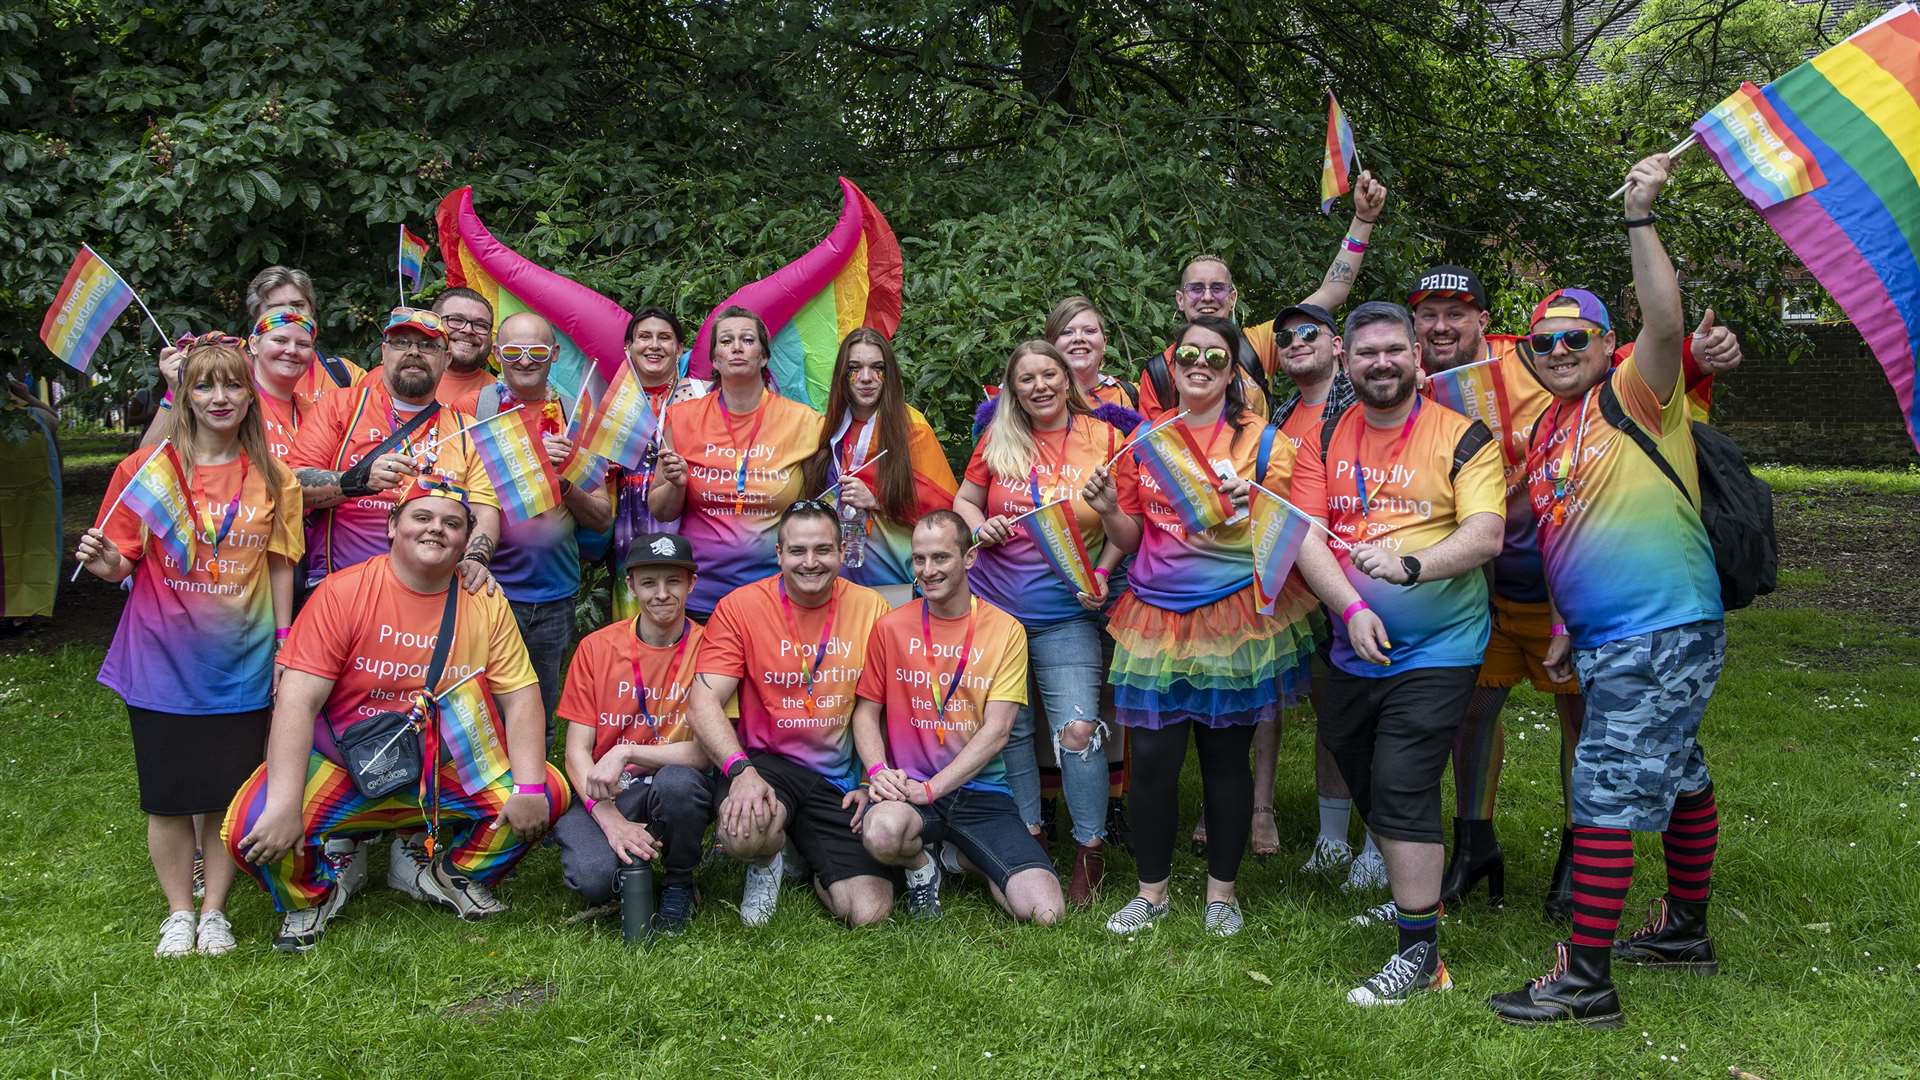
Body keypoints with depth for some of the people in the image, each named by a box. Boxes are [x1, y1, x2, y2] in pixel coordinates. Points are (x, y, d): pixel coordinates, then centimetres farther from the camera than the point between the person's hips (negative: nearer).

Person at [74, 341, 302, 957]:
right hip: (163, 661, -1)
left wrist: (284, 648, 5)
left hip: (241, 666, 1)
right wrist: (103, 563, -22)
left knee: (229, 795, 6)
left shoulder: (272, 477, 2)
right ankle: (178, 912, 25)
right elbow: (123, 562, 0)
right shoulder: (149, 468, -3)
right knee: (168, 796, 7)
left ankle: (214, 911, 23)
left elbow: (280, 567, 7)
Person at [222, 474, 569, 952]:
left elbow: (521, 697, -4)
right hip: (343, 766, -3)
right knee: (252, 828, -27)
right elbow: (298, 700, -18)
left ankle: (450, 874, 14)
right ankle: (313, 896, 11)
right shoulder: (343, 592, -12)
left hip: (446, 772, 3)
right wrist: (286, 805, -29)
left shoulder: (486, 603, -2)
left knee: (550, 793, -15)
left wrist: (529, 787, -19)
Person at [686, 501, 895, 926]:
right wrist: (741, 770, -27)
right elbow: (703, 701, -11)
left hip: (842, 779, 2)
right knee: (744, 832, -37)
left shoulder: (870, 608, 1)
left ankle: (815, 867, 24)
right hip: (768, 762, -2)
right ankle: (768, 860, 4)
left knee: (869, 913, -12)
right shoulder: (740, 607, -5)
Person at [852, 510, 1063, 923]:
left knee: (1044, 911, -17)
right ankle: (921, 865, 2)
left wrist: (930, 788, -14)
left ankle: (958, 855, 14)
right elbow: (866, 711, 6)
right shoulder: (891, 626, 3)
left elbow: (995, 731, -5)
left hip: (981, 791, 1)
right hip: (908, 785, -1)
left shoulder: (1005, 630, 0)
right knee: (882, 831, -39)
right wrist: (878, 771, -14)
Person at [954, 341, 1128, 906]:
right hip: (993, 603, 2)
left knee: (1077, 728, -11)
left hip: (1065, 613, -2)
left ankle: (1090, 849, 5)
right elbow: (962, 502, 15)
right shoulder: (998, 440, 5)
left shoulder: (1105, 440, 0)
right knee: (1008, 727, 9)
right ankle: (1027, 837, 26)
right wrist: (980, 526, -6)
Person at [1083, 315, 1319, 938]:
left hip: (1234, 617, -2)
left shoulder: (1258, 437, 3)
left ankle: (1222, 892, 20)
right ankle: (1151, 891, 17)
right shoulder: (1144, 438, 11)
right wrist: (1108, 511, -6)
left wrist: (1251, 509, -19)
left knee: (1226, 756, 5)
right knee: (1152, 757, 1)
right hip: (1157, 617, 2)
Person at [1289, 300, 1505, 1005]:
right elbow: (1305, 535, -4)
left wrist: (1408, 565, -32)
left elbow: (1485, 536, -16)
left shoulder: (1461, 438, -6)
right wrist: (1353, 608, -18)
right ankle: (1415, 894, 41)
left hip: (1437, 650, -5)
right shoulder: (1326, 440, 5)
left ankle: (1421, 952, -3)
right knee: (1365, 784, 18)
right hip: (1353, 648, 6)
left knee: (1402, 789, -12)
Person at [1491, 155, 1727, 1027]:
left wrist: (1639, 218, -31)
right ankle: (1685, 931, 37)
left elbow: (1665, 321, -28)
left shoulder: (1633, 397, -8)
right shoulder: (1543, 434, 14)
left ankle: (1585, 979, -1)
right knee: (1676, 781, 23)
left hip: (1663, 635, -9)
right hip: (1607, 642, 9)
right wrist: (1563, 630, 17)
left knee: (1605, 799, -8)